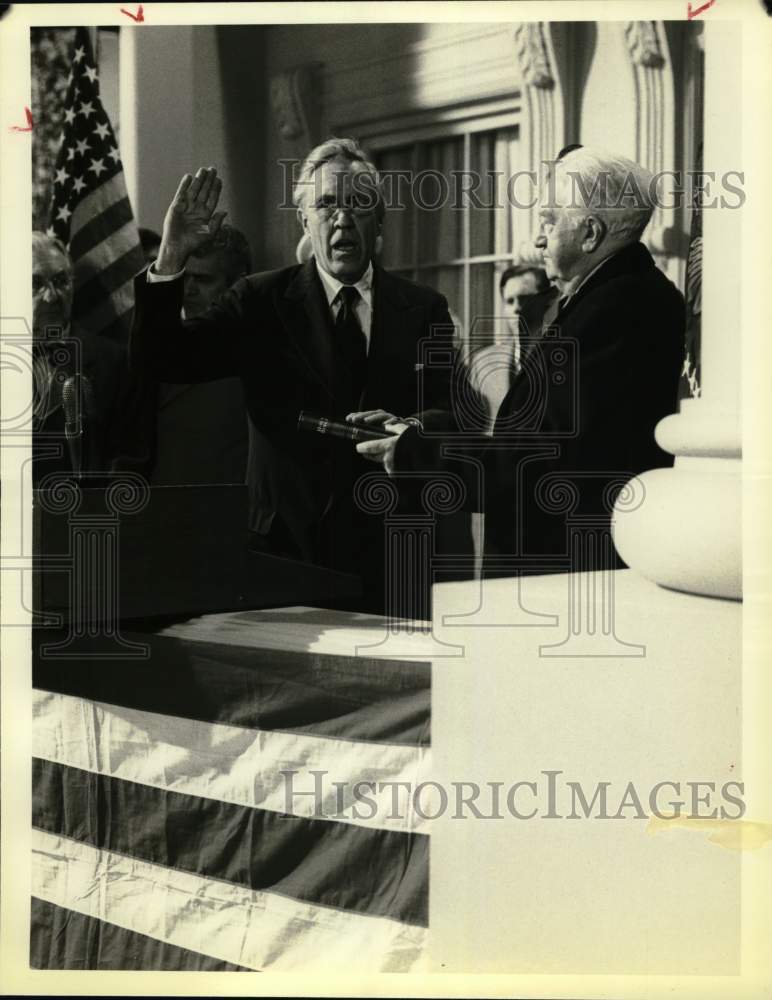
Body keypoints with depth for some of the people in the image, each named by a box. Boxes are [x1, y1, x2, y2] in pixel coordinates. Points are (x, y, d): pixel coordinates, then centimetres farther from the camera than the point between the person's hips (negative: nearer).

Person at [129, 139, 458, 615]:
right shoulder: (261, 302, 4)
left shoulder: (424, 308, 7)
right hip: (289, 545, -1)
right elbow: (160, 360, -3)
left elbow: (450, 414, 1)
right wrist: (171, 260, -16)